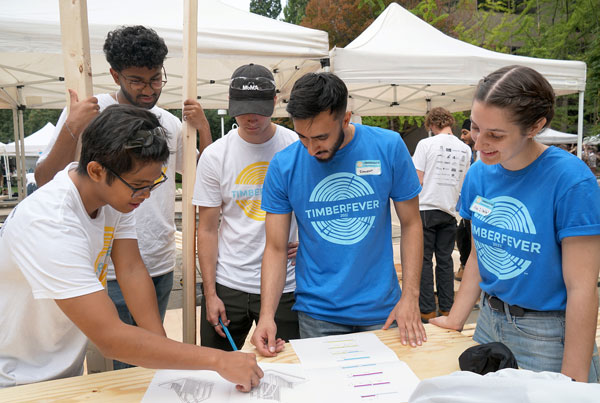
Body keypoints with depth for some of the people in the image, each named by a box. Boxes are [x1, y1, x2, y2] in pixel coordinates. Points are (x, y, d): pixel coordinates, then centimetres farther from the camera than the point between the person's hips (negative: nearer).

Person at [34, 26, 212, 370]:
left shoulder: (169, 122, 7)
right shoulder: (88, 112, -8)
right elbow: (45, 180, -10)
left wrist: (204, 128, 0)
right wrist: (71, 128, -23)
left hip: (162, 265, 5)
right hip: (111, 268, -5)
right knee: (120, 363, 5)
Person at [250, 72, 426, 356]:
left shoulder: (388, 147, -10)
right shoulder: (283, 166, -10)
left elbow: (411, 223, -1)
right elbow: (275, 248, -6)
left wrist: (410, 296, -8)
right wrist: (266, 316, -17)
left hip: (381, 310, 1)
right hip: (318, 314, 0)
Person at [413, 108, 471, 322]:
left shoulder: (426, 144, -8)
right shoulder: (465, 149, 7)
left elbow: (417, 180, -10)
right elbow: (464, 182, 14)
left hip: (426, 208, -4)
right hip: (450, 210, 5)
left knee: (424, 260, 3)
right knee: (445, 260, 12)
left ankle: (427, 310, 7)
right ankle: (446, 308, 19)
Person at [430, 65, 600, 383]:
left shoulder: (571, 181, -19)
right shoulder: (479, 174, -3)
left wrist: (572, 381, -16)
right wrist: (454, 321, 1)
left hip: (548, 334, -5)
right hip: (490, 323, 5)